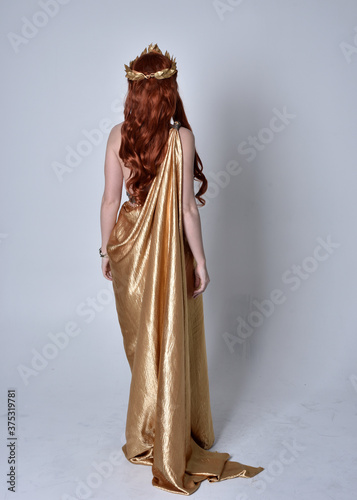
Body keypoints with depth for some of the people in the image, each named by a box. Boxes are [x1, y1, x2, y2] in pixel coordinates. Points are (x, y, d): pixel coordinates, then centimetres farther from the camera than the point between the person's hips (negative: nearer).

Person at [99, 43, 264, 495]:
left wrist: (106, 249, 10)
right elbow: (187, 209, -15)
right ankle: (168, 445, 27)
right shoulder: (181, 138, -16)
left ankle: (145, 436, 40)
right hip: (170, 249, -3)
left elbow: (110, 199, -3)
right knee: (171, 344, 11)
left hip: (129, 243, 4)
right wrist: (200, 260, -5)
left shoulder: (118, 135, -6)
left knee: (140, 341, 20)